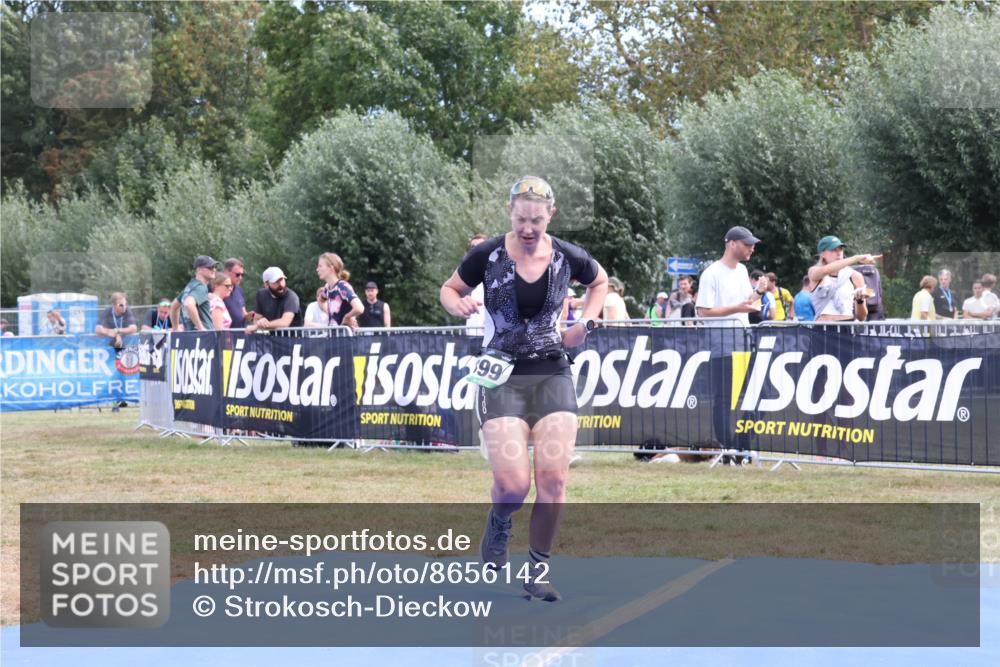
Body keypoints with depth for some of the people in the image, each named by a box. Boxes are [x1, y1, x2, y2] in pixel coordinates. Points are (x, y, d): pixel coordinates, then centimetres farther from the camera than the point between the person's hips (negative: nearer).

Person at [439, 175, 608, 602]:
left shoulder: (568, 258, -1)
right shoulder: (488, 255, -6)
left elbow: (599, 282, 21)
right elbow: (450, 289, 10)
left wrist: (585, 322, 5)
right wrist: (459, 304, -13)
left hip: (553, 374, 2)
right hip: (502, 375, -2)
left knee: (553, 478, -11)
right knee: (513, 484, -15)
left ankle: (538, 571, 6)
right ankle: (498, 524, 22)